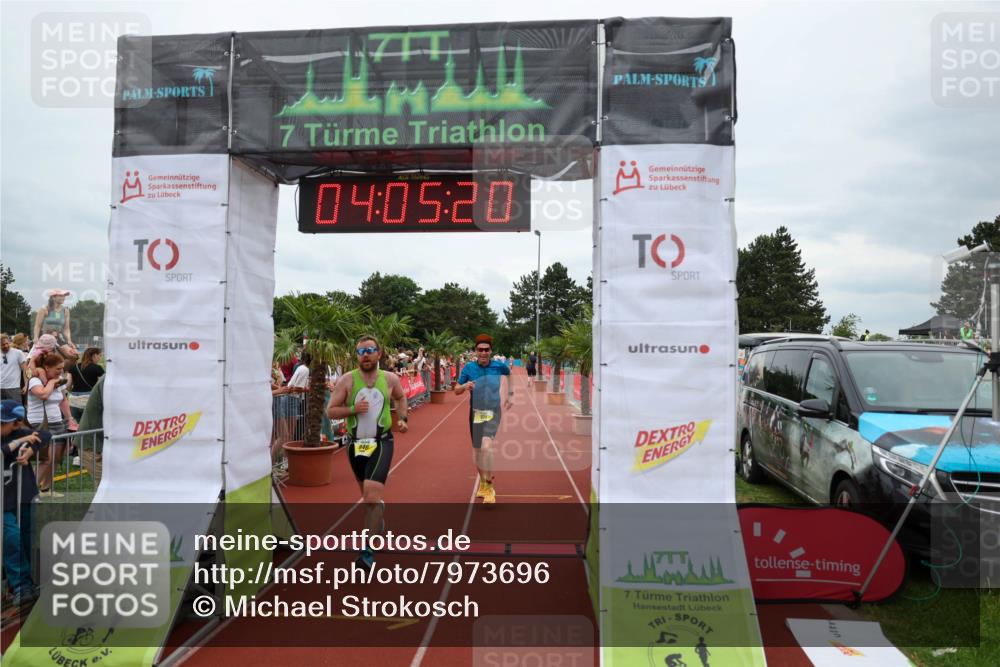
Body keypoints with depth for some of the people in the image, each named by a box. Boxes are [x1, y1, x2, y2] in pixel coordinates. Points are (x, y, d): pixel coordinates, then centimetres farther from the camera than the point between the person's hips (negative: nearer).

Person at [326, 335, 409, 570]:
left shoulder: (390, 378, -1)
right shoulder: (346, 380, -6)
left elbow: (400, 397, 21)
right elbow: (330, 411, -4)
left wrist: (403, 418, 8)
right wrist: (353, 409, -19)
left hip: (382, 443, -2)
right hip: (356, 444, 2)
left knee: (372, 493, -18)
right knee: (367, 493, 19)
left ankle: (368, 551, -15)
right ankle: (378, 523, 51)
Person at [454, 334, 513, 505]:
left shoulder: (499, 366, -6)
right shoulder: (469, 368, -6)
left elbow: (510, 374, 18)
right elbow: (456, 391, -2)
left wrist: (510, 394, 14)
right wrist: (464, 386, -23)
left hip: (493, 413, -2)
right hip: (476, 413, 2)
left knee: (486, 447, -23)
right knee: (477, 452, 13)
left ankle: (489, 487, -9)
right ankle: (482, 482, 39)